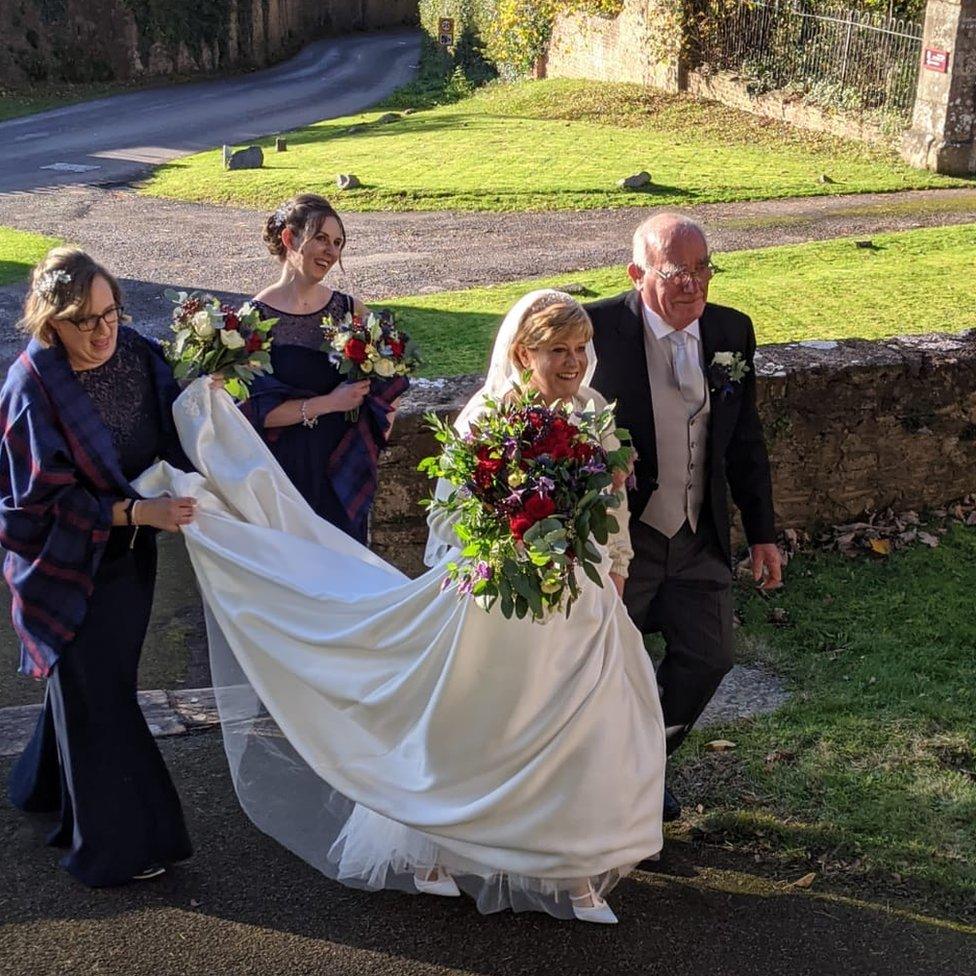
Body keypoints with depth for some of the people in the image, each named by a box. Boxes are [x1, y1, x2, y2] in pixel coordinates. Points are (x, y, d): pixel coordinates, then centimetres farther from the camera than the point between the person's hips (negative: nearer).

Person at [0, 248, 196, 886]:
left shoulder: (136, 353, -8)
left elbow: (172, 436, 6)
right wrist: (134, 511, -29)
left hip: (129, 553, 6)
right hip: (69, 564, -6)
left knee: (102, 680, 22)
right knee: (95, 696, 4)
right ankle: (118, 844, 19)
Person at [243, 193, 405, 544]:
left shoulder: (350, 309, 3)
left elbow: (382, 386, 11)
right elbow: (254, 409, -14)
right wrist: (328, 403, -16)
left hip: (344, 467, 4)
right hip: (286, 472, -3)